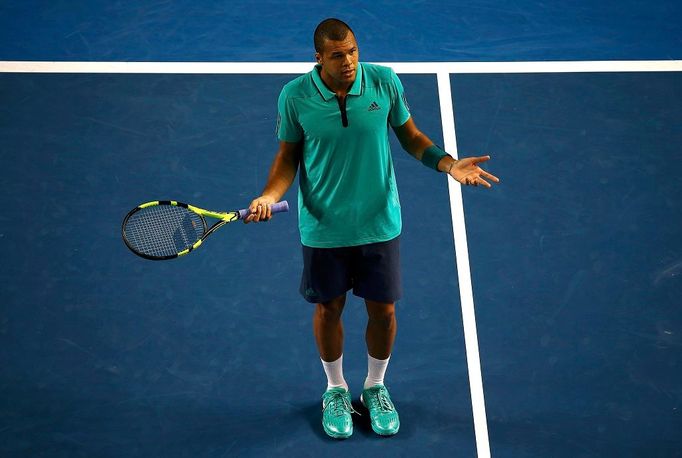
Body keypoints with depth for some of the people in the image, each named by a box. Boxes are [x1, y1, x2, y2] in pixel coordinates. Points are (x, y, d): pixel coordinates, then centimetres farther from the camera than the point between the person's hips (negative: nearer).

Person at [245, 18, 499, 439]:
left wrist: (449, 164, -14)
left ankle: (376, 388, 38)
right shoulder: (295, 97, -13)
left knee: (383, 309, 11)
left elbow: (410, 136, 2)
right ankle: (336, 390, 40)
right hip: (324, 228, -1)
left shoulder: (386, 83, -11)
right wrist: (269, 195, -19)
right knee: (328, 309, 14)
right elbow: (289, 155, -1)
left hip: (381, 223, 1)